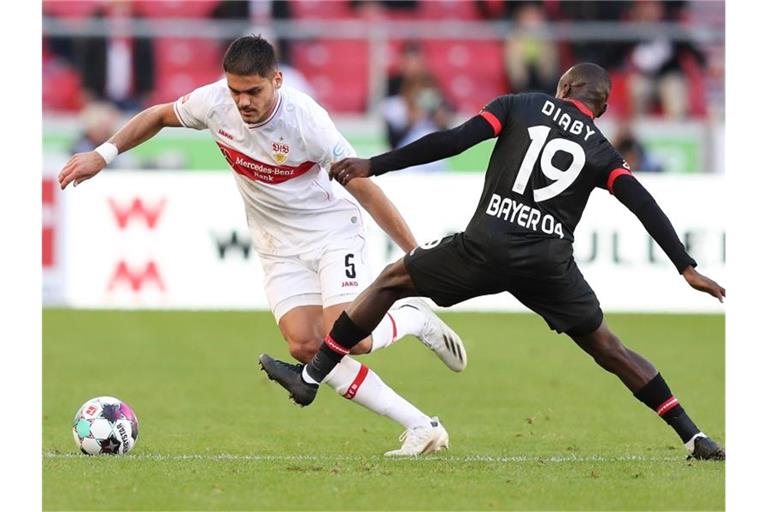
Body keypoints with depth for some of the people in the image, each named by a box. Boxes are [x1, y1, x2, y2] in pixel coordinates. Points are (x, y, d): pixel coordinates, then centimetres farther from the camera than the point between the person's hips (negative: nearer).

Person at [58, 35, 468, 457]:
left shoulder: (306, 120, -25)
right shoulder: (215, 102, -13)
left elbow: (363, 188, -17)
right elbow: (158, 116, 9)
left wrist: (416, 255, -12)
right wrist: (103, 154, 0)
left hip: (333, 231, -4)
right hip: (280, 248, 4)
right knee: (304, 347, -17)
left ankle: (414, 319, 12)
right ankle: (420, 426, -12)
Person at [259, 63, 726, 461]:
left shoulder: (521, 106, 10)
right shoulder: (600, 149, 16)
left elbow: (452, 141, -1)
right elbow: (644, 204, 5)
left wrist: (373, 167, 0)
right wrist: (687, 267, 7)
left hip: (488, 246, -2)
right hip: (551, 263, 2)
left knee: (393, 280, 19)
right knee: (609, 350, 17)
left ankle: (311, 377, 18)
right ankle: (695, 438, 9)